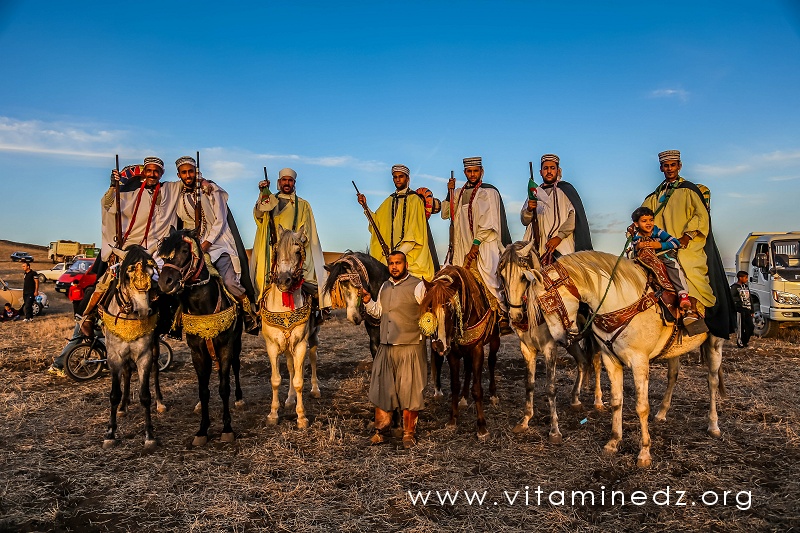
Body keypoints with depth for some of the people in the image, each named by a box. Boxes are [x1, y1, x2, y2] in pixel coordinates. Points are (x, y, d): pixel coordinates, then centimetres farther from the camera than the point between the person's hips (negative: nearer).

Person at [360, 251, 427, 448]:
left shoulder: (418, 286, -6)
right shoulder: (385, 287, 13)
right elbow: (378, 312, 21)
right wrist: (367, 302, 7)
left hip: (410, 347, -6)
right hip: (386, 347, 6)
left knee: (409, 392, 2)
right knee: (381, 389, 12)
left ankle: (409, 434, 17)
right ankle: (381, 430, 26)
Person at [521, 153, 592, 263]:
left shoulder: (566, 189, 9)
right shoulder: (535, 192, 20)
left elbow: (574, 216, -4)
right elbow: (524, 221, 16)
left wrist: (559, 237, -14)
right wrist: (529, 210, -6)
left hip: (562, 246, -3)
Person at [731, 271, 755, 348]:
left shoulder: (746, 286, 17)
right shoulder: (735, 287, -7)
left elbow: (750, 299, 19)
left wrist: (752, 310, 17)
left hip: (747, 310, 7)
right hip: (740, 310, -7)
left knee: (750, 326, 5)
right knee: (740, 327, -3)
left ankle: (745, 341, 19)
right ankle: (740, 342, 7)